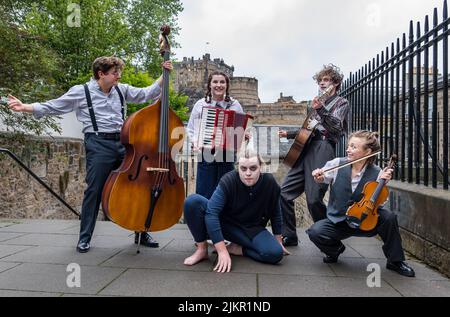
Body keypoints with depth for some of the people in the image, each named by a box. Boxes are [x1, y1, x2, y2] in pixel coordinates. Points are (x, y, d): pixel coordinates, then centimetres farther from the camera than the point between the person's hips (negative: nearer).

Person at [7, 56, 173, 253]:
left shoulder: (122, 90, 14)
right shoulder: (81, 91, 3)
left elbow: (147, 94, 15)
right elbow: (53, 107, 4)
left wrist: (163, 76, 7)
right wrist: (26, 107, -7)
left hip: (123, 143, 4)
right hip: (98, 144, -4)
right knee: (94, 190, -1)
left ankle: (141, 233, 18)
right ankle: (84, 238, 15)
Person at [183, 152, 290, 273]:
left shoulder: (270, 183, -16)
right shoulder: (228, 181, -23)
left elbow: (276, 214, 1)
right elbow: (211, 212, -31)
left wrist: (278, 241, 9)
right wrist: (222, 250, -35)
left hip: (252, 229, 2)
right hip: (223, 224, -1)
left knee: (275, 253, -28)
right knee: (193, 201, -27)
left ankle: (236, 248, -4)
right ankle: (202, 249, -10)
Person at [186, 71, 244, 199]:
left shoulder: (235, 105, 6)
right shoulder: (200, 104, 5)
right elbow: (191, 128, 8)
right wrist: (194, 142, -9)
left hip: (227, 155, 1)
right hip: (205, 154, 0)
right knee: (204, 193, 3)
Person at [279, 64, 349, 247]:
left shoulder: (341, 103, 9)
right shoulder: (319, 102, 28)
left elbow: (336, 126, -11)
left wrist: (320, 110, -25)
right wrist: (289, 134, 25)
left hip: (322, 149, -7)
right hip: (305, 149, 7)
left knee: (314, 199, -15)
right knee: (284, 192, -2)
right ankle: (289, 236, 8)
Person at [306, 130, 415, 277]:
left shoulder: (376, 173, -11)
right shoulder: (337, 164, -10)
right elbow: (322, 179, 9)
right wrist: (318, 176, -14)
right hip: (337, 221, 0)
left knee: (388, 217, -29)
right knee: (315, 232, -27)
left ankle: (395, 261, -2)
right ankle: (335, 249, 10)